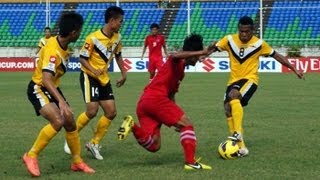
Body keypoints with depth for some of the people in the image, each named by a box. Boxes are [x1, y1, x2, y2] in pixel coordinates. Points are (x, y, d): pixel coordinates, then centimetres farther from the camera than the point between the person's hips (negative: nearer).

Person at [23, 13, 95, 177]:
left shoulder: (63, 46, -1)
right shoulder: (52, 50, -30)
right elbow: (46, 79, -41)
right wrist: (61, 101, -49)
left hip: (52, 88, 9)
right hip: (38, 89, -9)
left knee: (70, 122, 7)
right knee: (58, 121, -27)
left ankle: (77, 162, 23)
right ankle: (31, 156, -13)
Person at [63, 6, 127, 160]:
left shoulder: (117, 37, 0)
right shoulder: (93, 38, -20)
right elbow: (82, 58, -15)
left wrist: (124, 74, 14)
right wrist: (94, 70, -30)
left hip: (104, 78, 7)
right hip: (89, 77, -7)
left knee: (111, 112, 0)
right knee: (92, 110, -19)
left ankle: (94, 143, 13)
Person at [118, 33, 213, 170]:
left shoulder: (180, 71, 30)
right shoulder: (176, 62, 3)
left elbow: (171, 94, 34)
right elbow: (175, 55, -24)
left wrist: (176, 120, 28)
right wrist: (202, 52, -25)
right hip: (156, 98, -9)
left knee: (154, 146, 2)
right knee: (187, 124, 0)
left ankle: (133, 126, -14)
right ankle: (190, 162, -9)